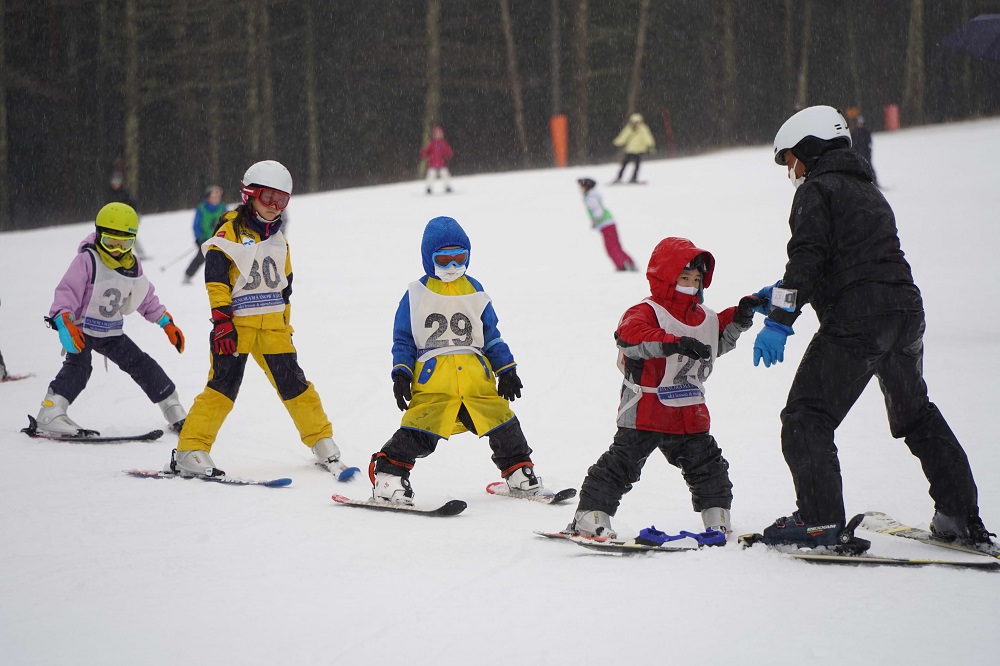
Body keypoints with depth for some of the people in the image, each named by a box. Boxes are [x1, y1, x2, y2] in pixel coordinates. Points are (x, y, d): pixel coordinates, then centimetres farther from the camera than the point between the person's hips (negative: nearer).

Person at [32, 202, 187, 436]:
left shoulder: (133, 266, 2)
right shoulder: (87, 260, -17)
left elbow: (147, 299, 14)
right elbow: (67, 291, -25)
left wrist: (167, 323, 11)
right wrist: (64, 320, -40)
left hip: (111, 332, 6)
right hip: (81, 328, -6)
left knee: (143, 366, 7)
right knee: (78, 366, -28)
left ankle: (176, 415, 17)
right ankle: (49, 416, -36)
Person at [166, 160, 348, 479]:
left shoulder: (278, 240, 19)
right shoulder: (231, 231, -3)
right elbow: (216, 279, -11)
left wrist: (286, 327, 20)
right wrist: (222, 321, -18)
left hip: (273, 328, 6)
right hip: (236, 325, -6)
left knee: (293, 383, 5)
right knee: (223, 386, -14)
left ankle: (322, 443, 17)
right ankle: (190, 452, -12)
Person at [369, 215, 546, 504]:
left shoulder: (475, 293, 15)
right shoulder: (416, 295, 6)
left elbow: (491, 337, 20)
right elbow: (403, 340, 9)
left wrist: (506, 370, 13)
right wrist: (401, 374, -3)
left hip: (476, 377, 3)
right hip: (432, 379, -3)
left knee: (502, 423, 1)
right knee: (419, 430, -19)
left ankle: (519, 474, 19)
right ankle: (388, 476, -12)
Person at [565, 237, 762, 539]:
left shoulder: (705, 318, 13)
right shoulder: (646, 312, -13)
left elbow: (719, 341, 32)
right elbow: (631, 334, -34)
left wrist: (738, 319, 14)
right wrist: (675, 343, -45)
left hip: (690, 415, 7)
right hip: (645, 412, -7)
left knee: (708, 466, 11)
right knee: (621, 465, -6)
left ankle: (718, 520, 24)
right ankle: (591, 515, 0)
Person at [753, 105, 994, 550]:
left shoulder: (817, 190, -1)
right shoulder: (869, 192, 26)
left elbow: (808, 257, -13)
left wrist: (779, 319, -16)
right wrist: (783, 292, 33)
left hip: (855, 318, -9)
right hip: (906, 309, 9)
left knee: (806, 418, -4)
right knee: (916, 415, 22)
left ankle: (821, 521, -14)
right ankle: (961, 517, 22)